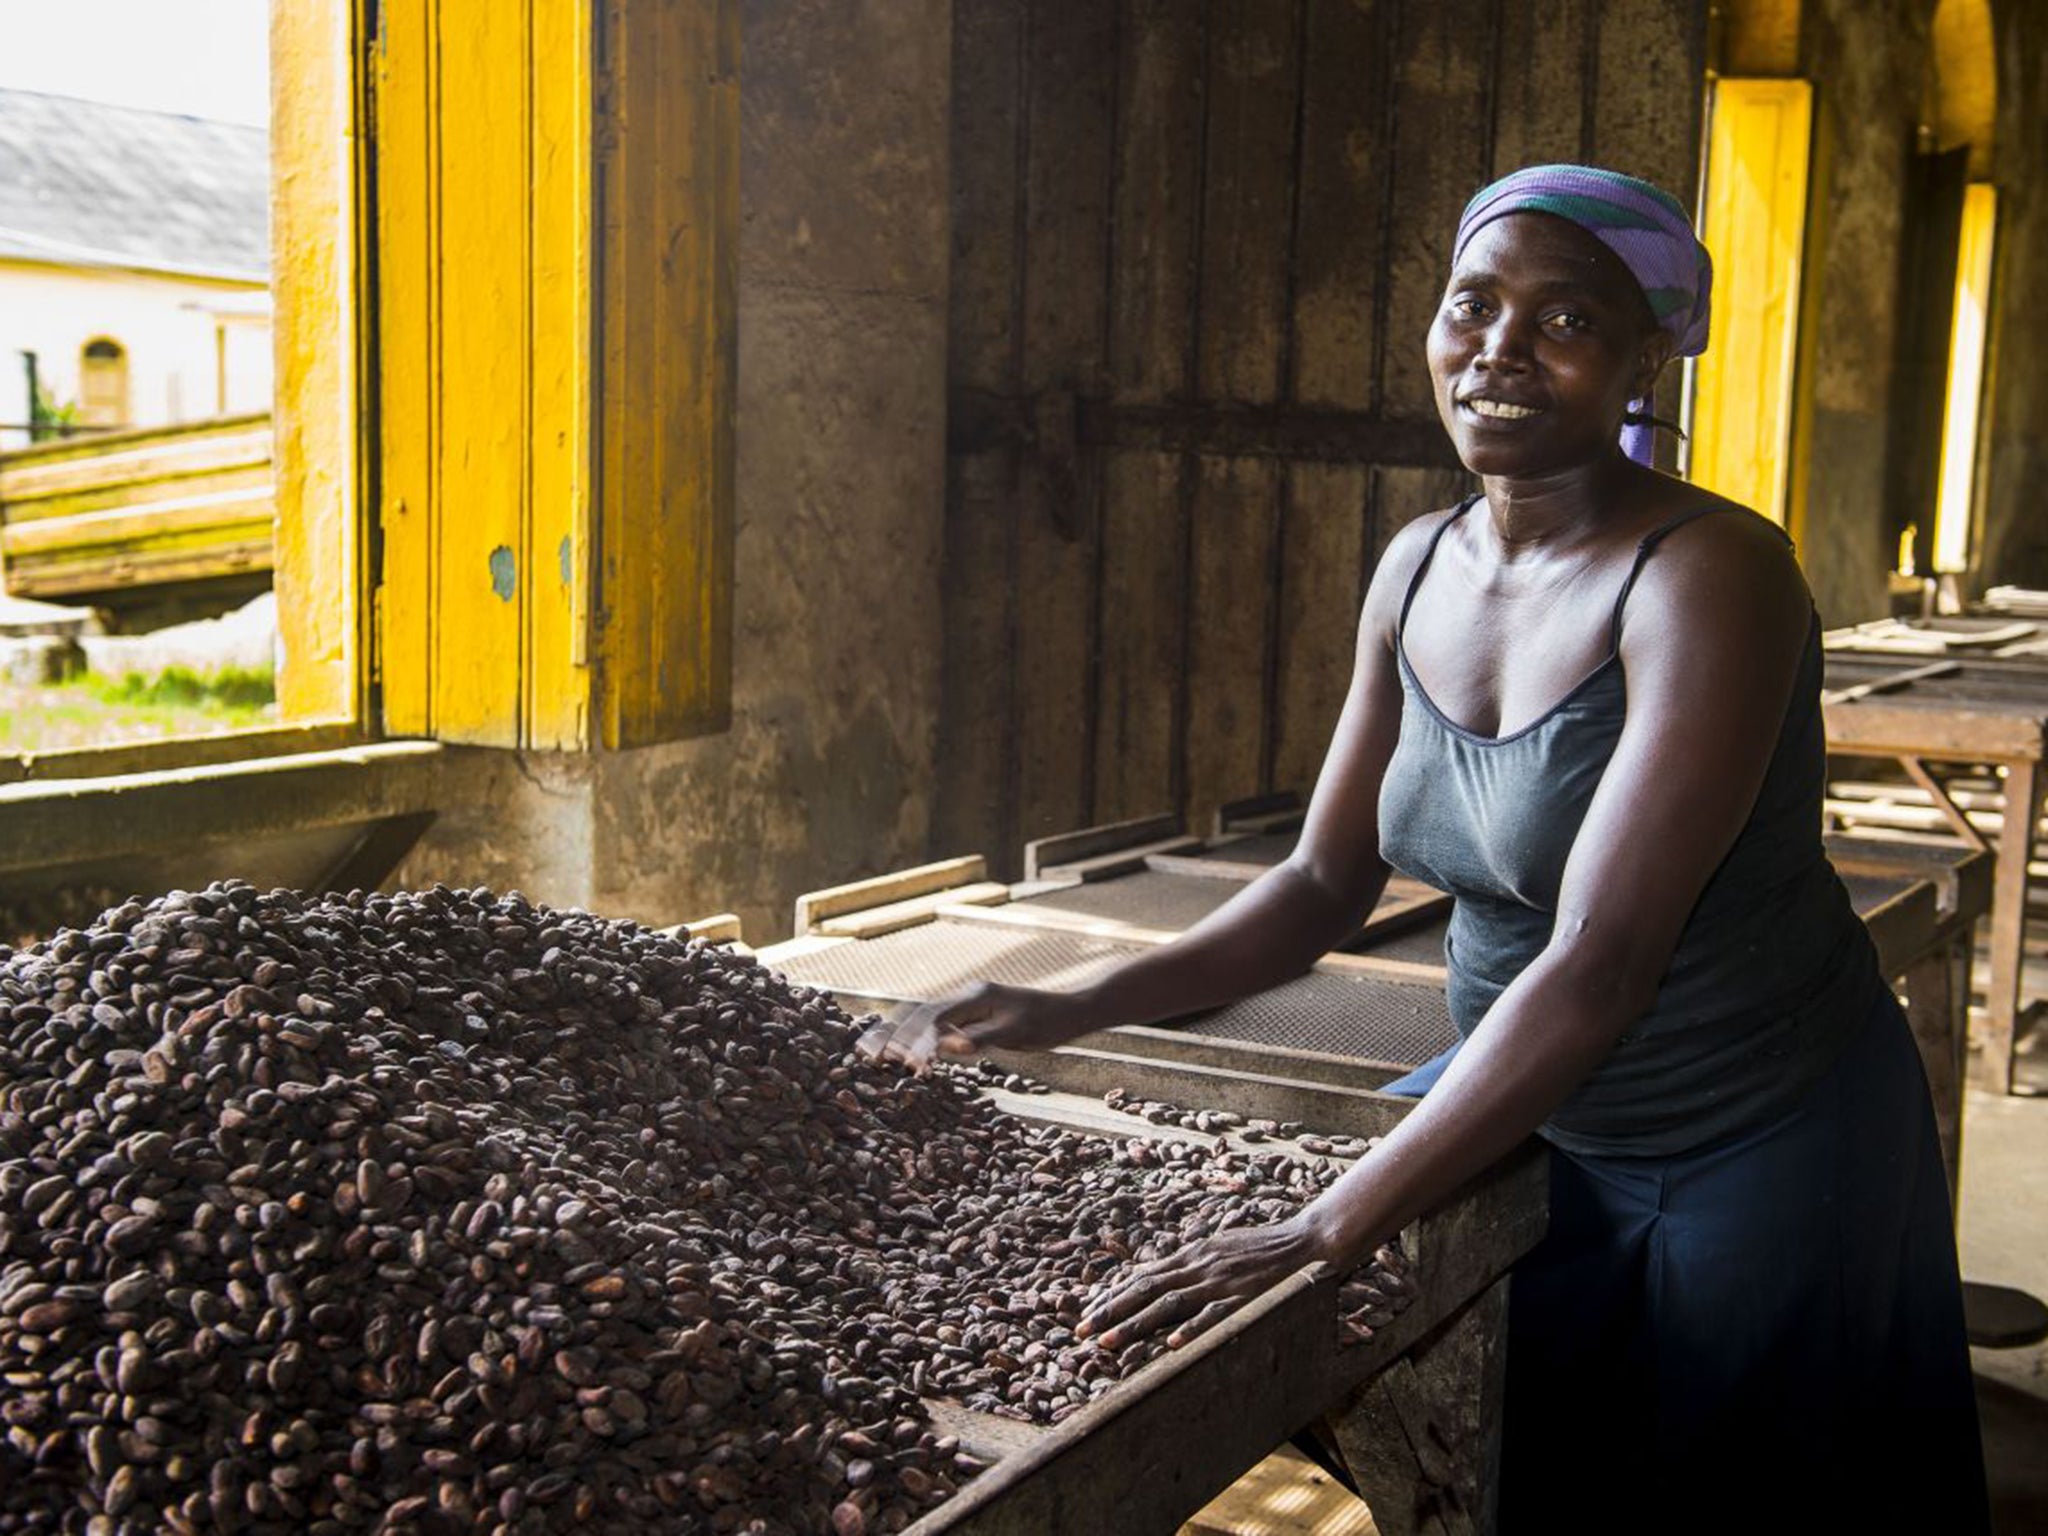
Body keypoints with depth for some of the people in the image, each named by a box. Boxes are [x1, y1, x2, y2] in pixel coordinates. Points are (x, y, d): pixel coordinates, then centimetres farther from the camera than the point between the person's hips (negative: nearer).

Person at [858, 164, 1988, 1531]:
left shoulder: (1710, 575, -25)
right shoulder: (1419, 570, -2)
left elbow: (1598, 965, -32)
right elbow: (1325, 884, 4)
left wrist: (1324, 1234, -36)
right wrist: (1070, 1012, -8)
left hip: (1763, 1151, -5)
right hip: (1523, 1106, 6)